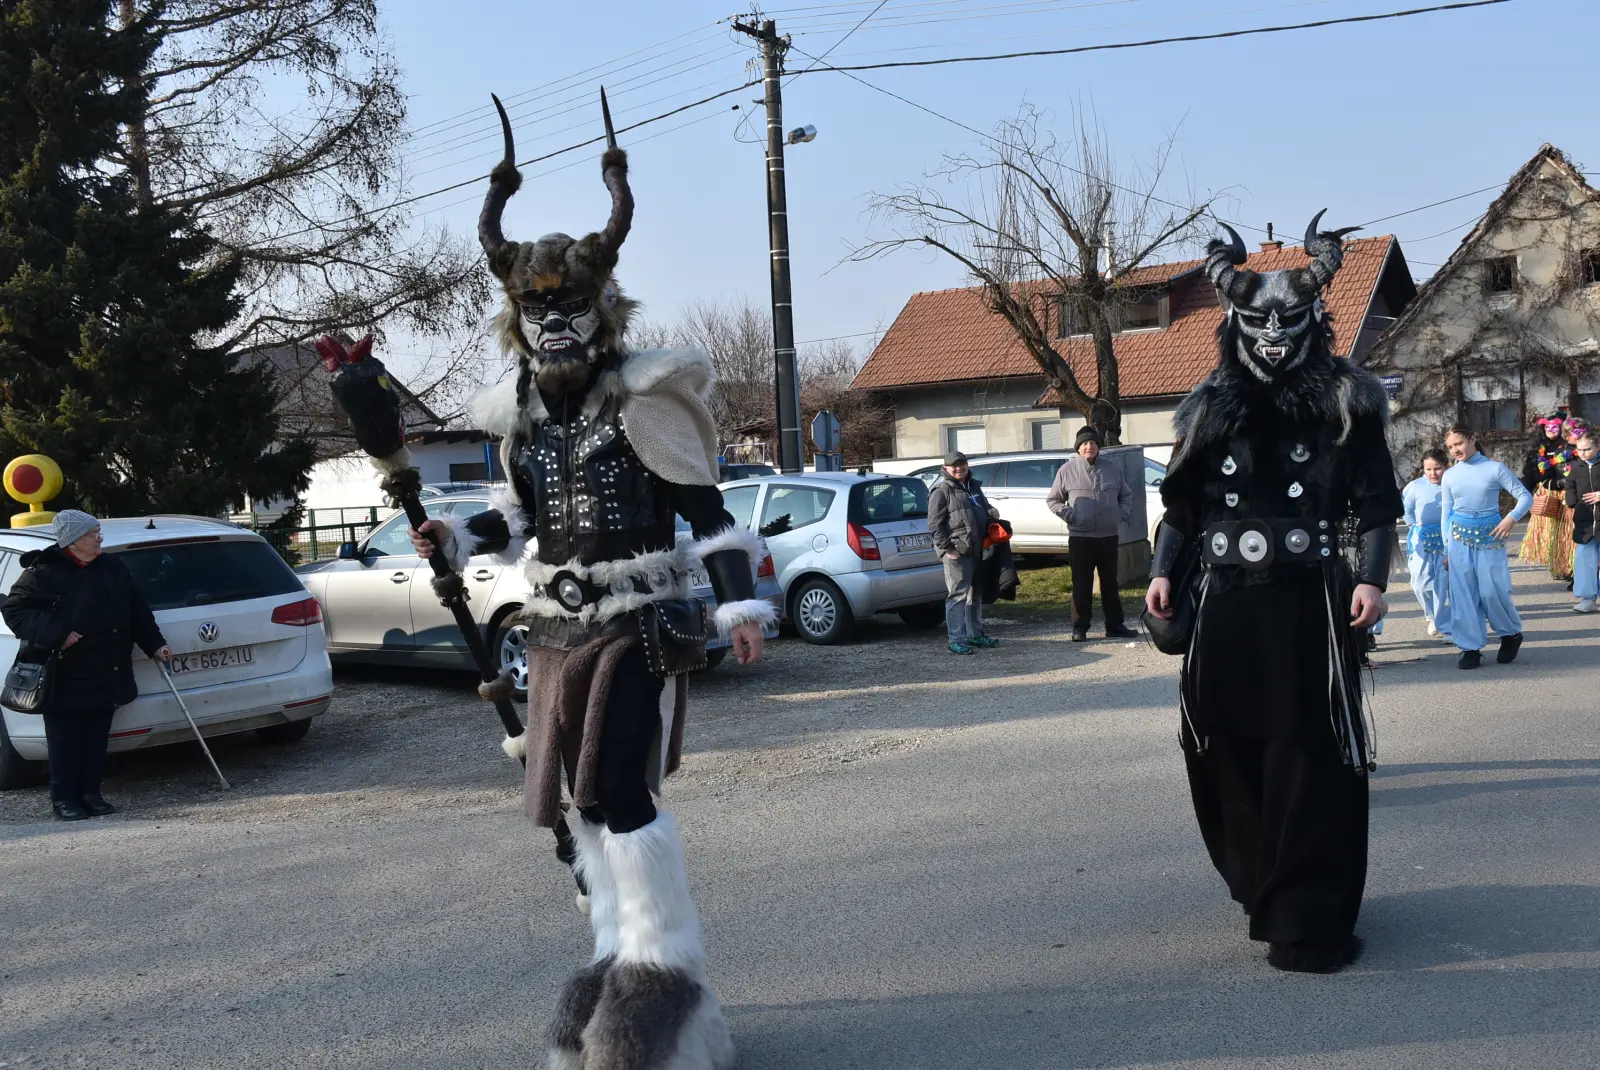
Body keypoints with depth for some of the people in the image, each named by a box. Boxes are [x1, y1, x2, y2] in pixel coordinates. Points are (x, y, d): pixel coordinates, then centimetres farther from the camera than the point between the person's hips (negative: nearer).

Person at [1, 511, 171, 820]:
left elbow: (137, 611, 15)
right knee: (65, 740, 2)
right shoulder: (44, 573, -9)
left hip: (106, 675, 5)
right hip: (65, 678, -5)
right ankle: (64, 797, 11)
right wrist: (55, 634, -20)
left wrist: (155, 645, 12)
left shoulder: (113, 568, 9)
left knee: (96, 739, 9)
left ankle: (90, 793, 18)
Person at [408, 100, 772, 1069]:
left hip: (640, 626, -7)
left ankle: (671, 975, 2)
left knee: (622, 797, -12)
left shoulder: (642, 402, -10)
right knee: (583, 806, 10)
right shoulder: (520, 416, 8)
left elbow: (705, 510, -10)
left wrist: (742, 603, -17)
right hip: (559, 630, 7)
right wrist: (458, 538, 2)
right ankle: (621, 966, 23)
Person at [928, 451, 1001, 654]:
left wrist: (992, 512, 6)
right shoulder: (941, 490, -8)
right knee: (958, 594, -10)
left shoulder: (974, 485, 17)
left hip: (977, 551, 8)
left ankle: (975, 634, 27)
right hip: (957, 553, -8)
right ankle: (956, 639, -9)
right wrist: (947, 549, -19)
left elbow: (985, 507, 31)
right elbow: (935, 525, -13)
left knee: (975, 594, 16)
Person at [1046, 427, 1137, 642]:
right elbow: (1052, 500, 5)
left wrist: (1123, 514, 4)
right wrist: (1068, 514, -8)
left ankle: (1115, 626, 17)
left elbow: (1126, 496, 21)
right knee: (1082, 585, 0)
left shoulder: (1112, 470, 10)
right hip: (1080, 537, -3)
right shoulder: (1067, 470, -1)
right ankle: (1080, 627, 7)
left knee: (1110, 584, 10)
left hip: (1108, 537, 3)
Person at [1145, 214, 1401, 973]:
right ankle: (1262, 885, 27)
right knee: (1221, 746, 6)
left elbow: (1376, 502, 2)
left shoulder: (1345, 403, 4)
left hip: (1309, 599, -3)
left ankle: (1307, 920, 5)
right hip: (1226, 600, 3)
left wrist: (1371, 578, -9)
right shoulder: (1211, 409, 11)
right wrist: (1164, 572, 5)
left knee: (1310, 758, -3)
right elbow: (1182, 502, 14)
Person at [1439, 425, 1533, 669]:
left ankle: (1512, 634, 23)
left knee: (1492, 591, -4)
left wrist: (1511, 518, -21)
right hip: (1459, 538, 3)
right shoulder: (1449, 476, 5)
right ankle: (1470, 647, 6)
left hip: (1489, 536, -3)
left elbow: (1526, 497, -3)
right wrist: (1447, 548, 8)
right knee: (1463, 593, 0)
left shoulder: (1495, 468, -3)